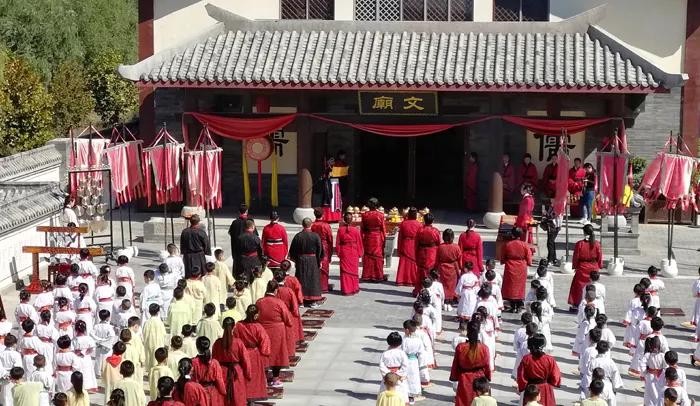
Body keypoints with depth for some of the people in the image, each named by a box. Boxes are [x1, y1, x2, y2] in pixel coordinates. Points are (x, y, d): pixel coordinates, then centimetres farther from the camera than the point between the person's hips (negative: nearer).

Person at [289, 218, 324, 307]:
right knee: (313, 279, 7)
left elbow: (292, 250, 1)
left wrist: (295, 260, 13)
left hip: (301, 261, 1)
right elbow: (320, 250, -5)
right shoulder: (315, 236, -10)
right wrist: (319, 261, 6)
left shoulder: (298, 236, -6)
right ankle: (313, 301, 8)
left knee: (301, 280, 9)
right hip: (313, 261, -1)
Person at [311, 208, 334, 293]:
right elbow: (330, 240, -5)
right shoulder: (326, 226, -11)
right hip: (325, 250, -2)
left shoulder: (312, 226, -7)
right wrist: (331, 251, 6)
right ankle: (323, 287, 8)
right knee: (324, 268, 6)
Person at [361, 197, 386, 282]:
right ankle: (377, 276, 8)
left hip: (367, 238, 2)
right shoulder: (380, 215, -8)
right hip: (378, 238, -2)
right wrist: (384, 239, 4)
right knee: (378, 256, 6)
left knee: (367, 257, 9)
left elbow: (362, 228, 0)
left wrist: (362, 239, 8)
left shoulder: (365, 215, -4)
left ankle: (367, 276, 12)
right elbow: (383, 228, -5)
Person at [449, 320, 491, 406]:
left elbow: (455, 365, -5)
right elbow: (487, 367, -4)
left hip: (464, 380, 0)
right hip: (479, 380, 0)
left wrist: (454, 377, 11)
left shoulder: (460, 347, -16)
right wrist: (488, 379, 13)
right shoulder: (484, 348, -16)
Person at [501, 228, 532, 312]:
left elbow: (502, 260, 3)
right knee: (520, 287, 10)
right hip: (521, 270, 0)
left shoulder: (507, 245, -6)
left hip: (510, 269, 0)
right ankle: (519, 307, 11)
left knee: (511, 287, 8)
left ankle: (512, 306, 6)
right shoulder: (524, 245, -8)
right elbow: (529, 261, -3)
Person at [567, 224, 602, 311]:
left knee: (577, 286, 11)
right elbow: (600, 257, 0)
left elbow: (575, 257, -5)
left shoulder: (579, 244, -13)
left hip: (582, 268, -2)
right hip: (594, 268, 2)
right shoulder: (596, 244, -8)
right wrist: (599, 266, 15)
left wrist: (575, 266, 9)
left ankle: (575, 305, 13)